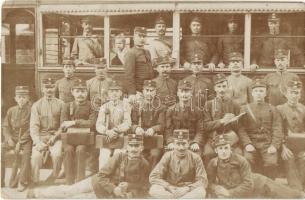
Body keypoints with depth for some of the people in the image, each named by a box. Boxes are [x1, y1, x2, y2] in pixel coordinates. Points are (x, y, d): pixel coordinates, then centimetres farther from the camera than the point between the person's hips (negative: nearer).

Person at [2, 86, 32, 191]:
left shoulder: (31, 110, -3)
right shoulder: (11, 110, 10)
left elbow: (30, 129, -9)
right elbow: (5, 126, 7)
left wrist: (20, 142, -17)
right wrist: (9, 139, -11)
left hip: (26, 139, -4)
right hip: (12, 138, 4)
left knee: (26, 153, -31)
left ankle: (23, 181, -17)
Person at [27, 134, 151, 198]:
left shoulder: (144, 165, -16)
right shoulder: (119, 157, -17)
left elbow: (144, 189, -8)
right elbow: (101, 175, -15)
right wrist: (113, 189, -24)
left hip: (113, 195, 0)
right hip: (99, 183, 0)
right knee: (70, 190, -3)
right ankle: (36, 193, 15)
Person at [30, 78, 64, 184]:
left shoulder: (61, 104, 8)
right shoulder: (36, 105, 9)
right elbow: (33, 126, 0)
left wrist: (54, 137, -13)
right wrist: (38, 142, -15)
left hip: (55, 136, 0)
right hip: (41, 136, 1)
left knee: (57, 155, -28)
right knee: (36, 156, -26)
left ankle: (54, 179, -5)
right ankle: (35, 182, -6)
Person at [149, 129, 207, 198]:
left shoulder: (195, 158, -6)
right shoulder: (168, 156, -5)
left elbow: (203, 181, -8)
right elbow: (153, 177, -10)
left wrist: (187, 188, -22)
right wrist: (170, 187, -22)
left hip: (188, 192, 0)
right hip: (169, 191, 1)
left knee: (201, 192, -33)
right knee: (153, 189, -29)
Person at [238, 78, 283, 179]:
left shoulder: (272, 109, 12)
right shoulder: (245, 109, 10)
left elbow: (277, 129, 4)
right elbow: (241, 129, 1)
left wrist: (274, 145, -10)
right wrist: (247, 144, -13)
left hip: (268, 144, 0)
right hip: (251, 143, 0)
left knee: (271, 163, -21)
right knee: (248, 161, -23)